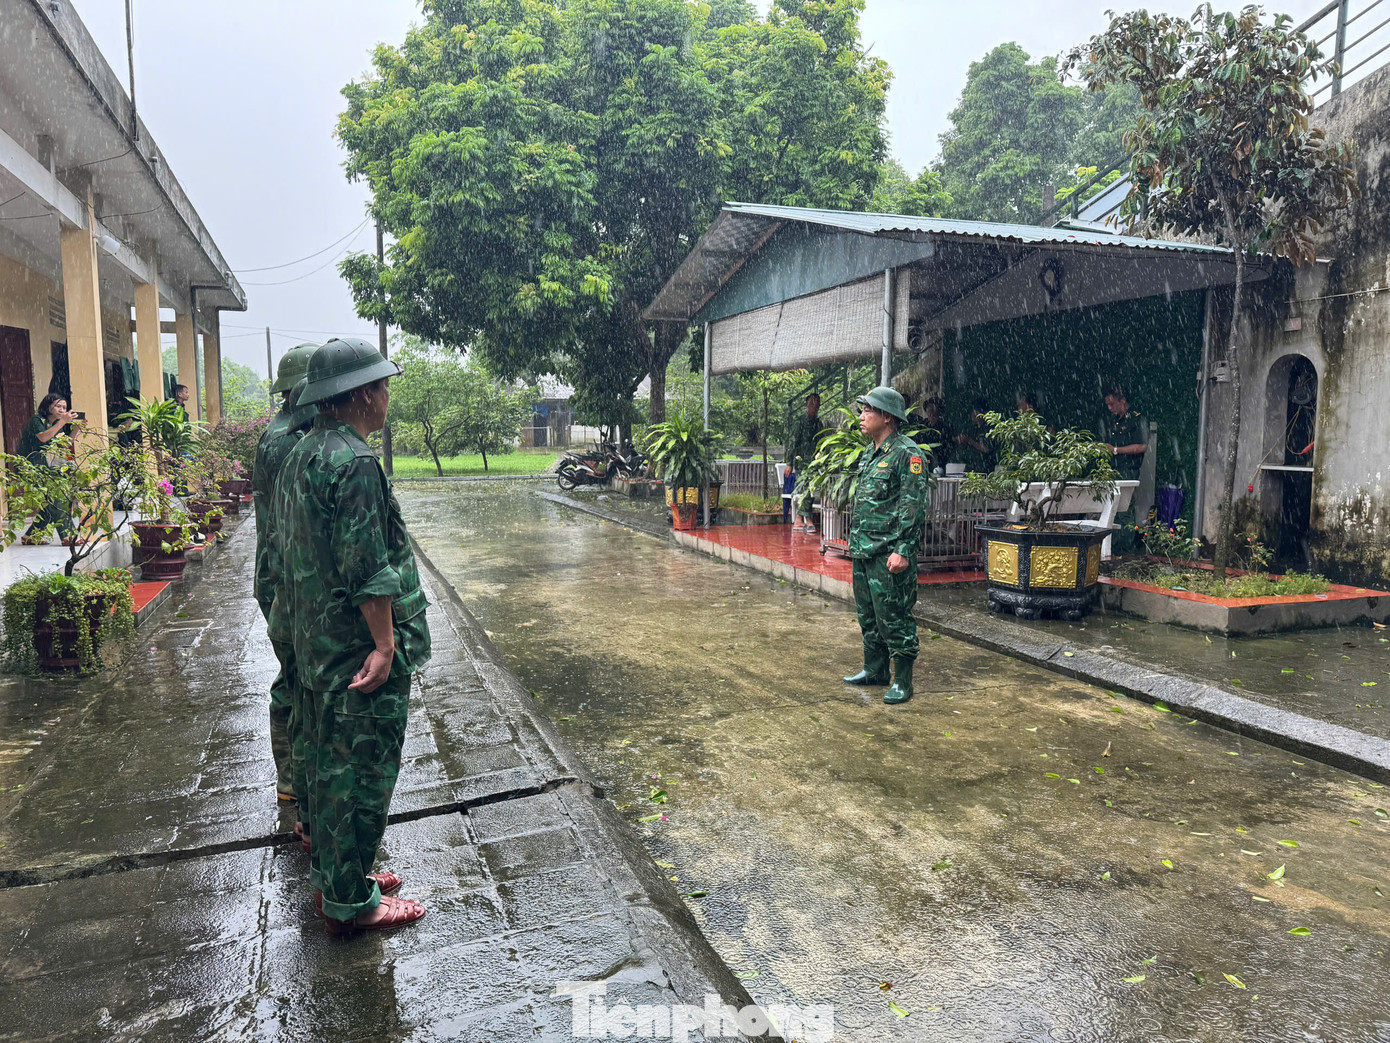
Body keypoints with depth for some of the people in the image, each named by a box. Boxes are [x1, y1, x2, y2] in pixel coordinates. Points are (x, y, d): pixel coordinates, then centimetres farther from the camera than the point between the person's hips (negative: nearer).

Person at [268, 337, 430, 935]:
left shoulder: (301, 454, 11)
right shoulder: (353, 462, -22)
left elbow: (283, 549, 18)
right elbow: (367, 565, -24)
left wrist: (293, 617, 24)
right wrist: (385, 643, -19)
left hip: (313, 643, 10)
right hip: (358, 647, -10)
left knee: (330, 760, 21)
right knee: (363, 770, 2)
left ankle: (332, 871, 36)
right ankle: (349, 902, 14)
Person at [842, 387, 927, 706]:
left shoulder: (907, 453, -13)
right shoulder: (870, 455, 15)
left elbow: (914, 507, -17)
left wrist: (903, 550, -22)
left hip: (889, 555, -9)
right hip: (863, 552, 9)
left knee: (893, 618, -2)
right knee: (868, 615, 17)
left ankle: (902, 682, 8)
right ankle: (874, 670, 31)